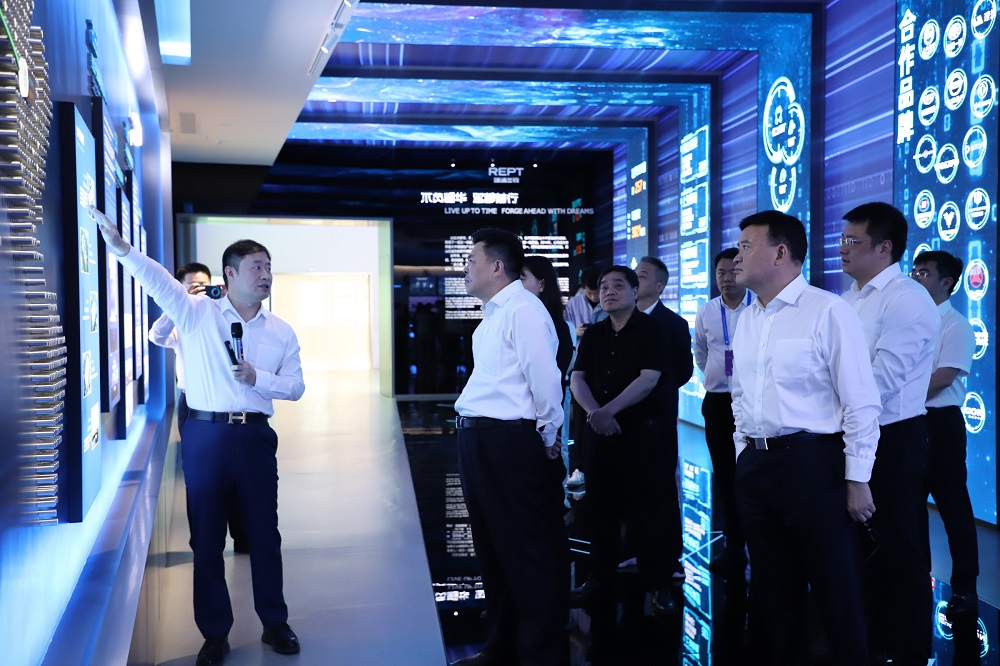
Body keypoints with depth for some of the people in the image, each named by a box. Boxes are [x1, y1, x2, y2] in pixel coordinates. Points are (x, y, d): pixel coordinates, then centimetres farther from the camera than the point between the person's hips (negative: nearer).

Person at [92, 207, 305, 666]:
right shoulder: (197, 314, 1)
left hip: (254, 436, 1)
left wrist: (258, 378, -12)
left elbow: (295, 387, 6)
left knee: (264, 533, 7)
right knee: (207, 536, 6)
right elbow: (158, 280, -14)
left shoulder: (281, 332, 7)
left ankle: (274, 625, 23)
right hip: (205, 435, -1)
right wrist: (121, 248, -29)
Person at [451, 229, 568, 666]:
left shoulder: (523, 309, -15)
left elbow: (544, 375, -20)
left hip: (511, 444, -10)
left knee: (530, 553, 0)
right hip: (480, 441, 10)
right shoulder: (493, 313, 17)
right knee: (493, 549, 19)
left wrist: (548, 435, -11)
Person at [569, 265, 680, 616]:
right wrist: (594, 412, -14)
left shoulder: (652, 330, -4)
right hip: (600, 432, 5)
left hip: (643, 430, -5)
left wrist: (610, 411, -19)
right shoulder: (593, 335, 12)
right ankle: (600, 578, 20)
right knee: (601, 507, 9)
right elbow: (576, 378, 4)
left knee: (648, 508, -1)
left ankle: (660, 583, 10)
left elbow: (649, 379, -14)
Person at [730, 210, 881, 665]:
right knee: (773, 587, 17)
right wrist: (744, 454, 15)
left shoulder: (827, 311, -11)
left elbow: (861, 402, -12)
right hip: (754, 465, 7)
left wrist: (857, 481, -13)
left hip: (813, 464, -7)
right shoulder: (747, 319, 11)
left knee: (835, 588, 4)